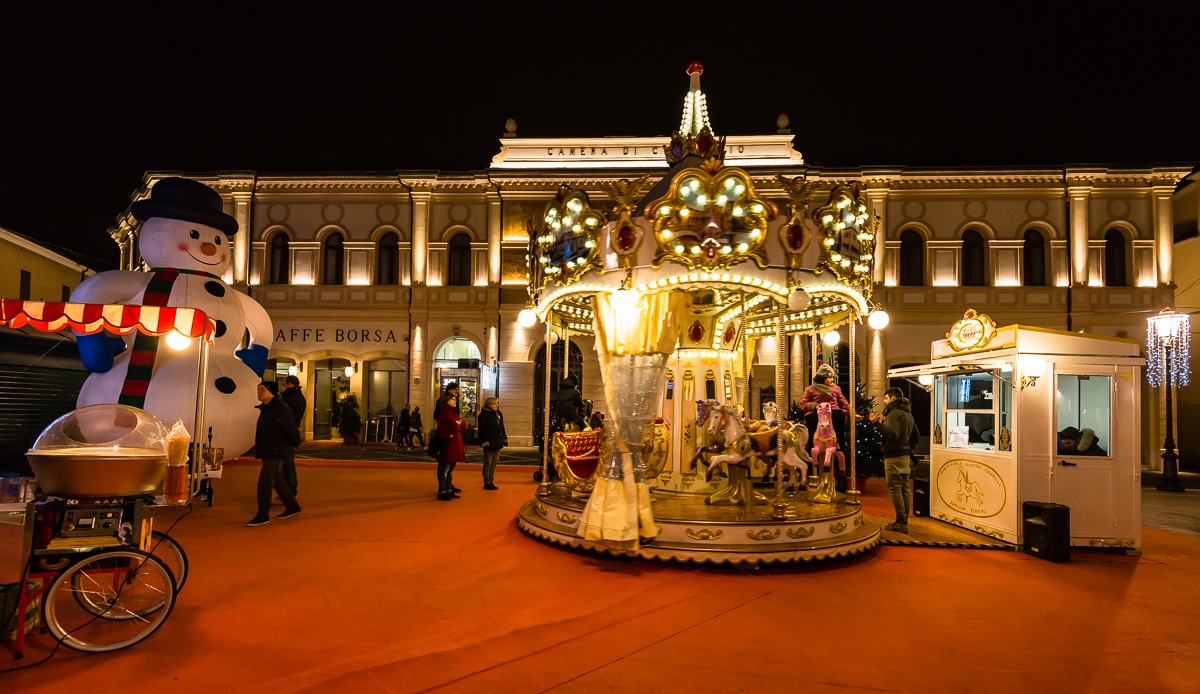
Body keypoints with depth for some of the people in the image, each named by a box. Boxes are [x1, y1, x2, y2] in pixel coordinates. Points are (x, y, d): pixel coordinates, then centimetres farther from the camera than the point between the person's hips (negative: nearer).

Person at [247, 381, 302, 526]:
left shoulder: (281, 409, -20)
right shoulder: (266, 408, 12)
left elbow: (291, 429, -18)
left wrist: (295, 444, -5)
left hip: (276, 453, -10)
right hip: (268, 452, 10)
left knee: (264, 482, -8)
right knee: (277, 481, 17)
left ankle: (263, 515, 0)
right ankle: (292, 507, 29)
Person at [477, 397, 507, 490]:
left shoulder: (499, 414, 12)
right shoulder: (484, 415, -10)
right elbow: (482, 430, -14)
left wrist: (505, 439, 16)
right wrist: (484, 442, -19)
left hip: (497, 443, 7)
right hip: (489, 443, -7)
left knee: (494, 463, 11)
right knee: (488, 463, -1)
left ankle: (491, 481, 19)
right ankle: (486, 482, 6)